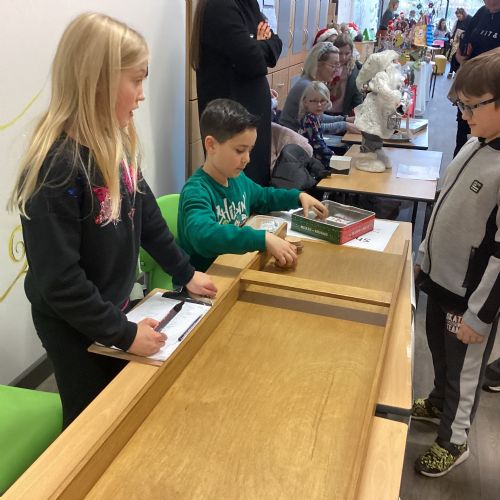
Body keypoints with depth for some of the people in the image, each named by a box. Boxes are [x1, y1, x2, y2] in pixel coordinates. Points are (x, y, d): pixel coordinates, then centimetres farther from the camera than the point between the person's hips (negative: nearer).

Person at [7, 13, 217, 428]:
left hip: (114, 307, 7)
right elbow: (59, 280, -27)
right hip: (74, 327, -7)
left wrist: (185, 273, 12)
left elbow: (146, 211, 8)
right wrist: (124, 333, -22)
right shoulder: (55, 168, -29)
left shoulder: (115, 145, -5)